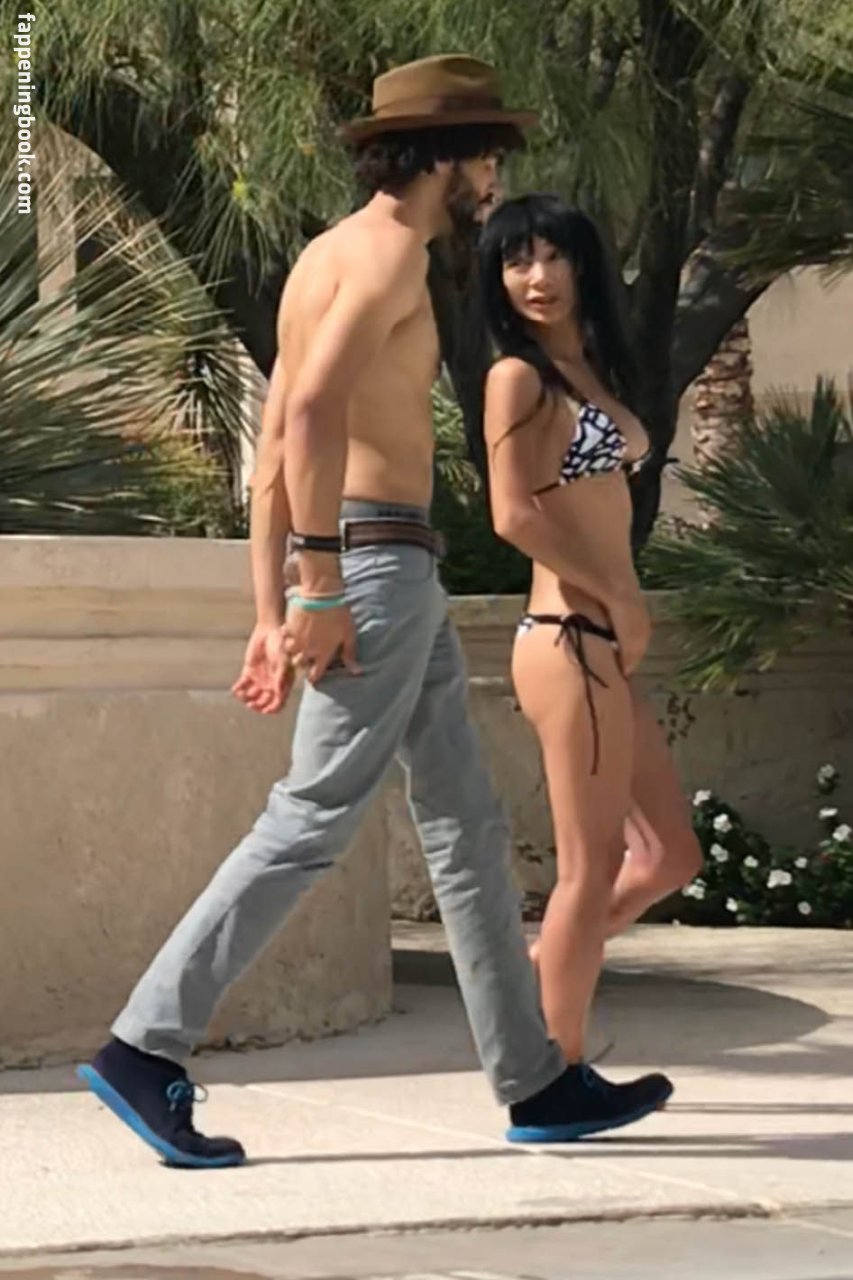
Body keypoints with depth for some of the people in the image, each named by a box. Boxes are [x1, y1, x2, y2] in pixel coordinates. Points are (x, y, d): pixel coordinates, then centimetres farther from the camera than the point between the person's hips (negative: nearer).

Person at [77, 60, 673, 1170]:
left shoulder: (327, 256, 20)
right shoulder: (390, 247, -10)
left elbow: (272, 452, 19)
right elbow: (314, 410, -24)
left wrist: (271, 612, 17)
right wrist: (323, 589, -25)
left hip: (390, 580, 10)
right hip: (380, 561, -10)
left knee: (466, 824, 10)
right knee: (312, 821, -10)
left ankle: (537, 1083, 14)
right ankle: (147, 1051, -9)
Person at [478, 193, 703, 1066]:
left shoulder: (591, 371, 17)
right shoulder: (519, 376, -8)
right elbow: (513, 515, -17)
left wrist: (625, 608, 5)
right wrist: (618, 596, -12)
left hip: (605, 647, 9)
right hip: (568, 641, -9)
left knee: (670, 854, 13)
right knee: (591, 866, -4)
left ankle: (536, 976, 22)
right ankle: (558, 1071, 4)